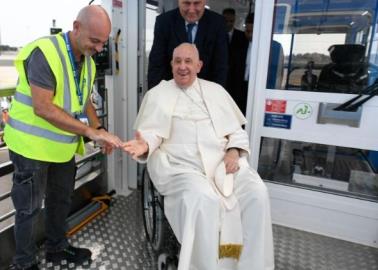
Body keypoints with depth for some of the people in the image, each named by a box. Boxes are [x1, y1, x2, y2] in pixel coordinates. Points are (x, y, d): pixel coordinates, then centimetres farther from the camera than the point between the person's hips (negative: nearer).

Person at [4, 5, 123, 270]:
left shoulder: (88, 61, 3)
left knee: (61, 200, 19)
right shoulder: (45, 52, -22)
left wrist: (100, 129, -3)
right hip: (33, 146, -7)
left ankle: (57, 248, 41)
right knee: (30, 207, 8)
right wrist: (91, 132, -32)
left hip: (63, 146, 7)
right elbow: (43, 108, -29)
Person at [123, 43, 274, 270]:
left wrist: (234, 152, -4)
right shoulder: (158, 94, 9)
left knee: (257, 192, -19)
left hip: (223, 160, 4)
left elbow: (236, 130, 16)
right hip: (181, 165, -3)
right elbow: (152, 134, 3)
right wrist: (145, 144, -21)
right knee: (203, 199, -32)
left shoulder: (215, 90, 17)